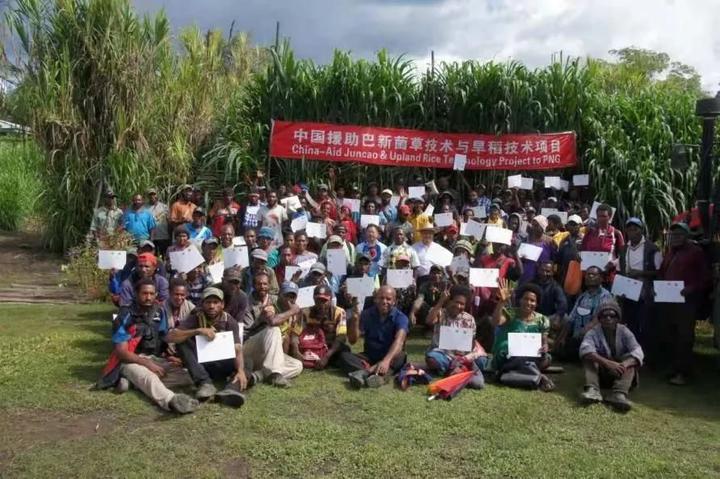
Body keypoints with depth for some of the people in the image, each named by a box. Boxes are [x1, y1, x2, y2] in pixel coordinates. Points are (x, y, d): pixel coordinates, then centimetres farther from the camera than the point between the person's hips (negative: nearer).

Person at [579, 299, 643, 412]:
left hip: (621, 373, 1)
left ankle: (619, 394, -46)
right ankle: (592, 390, -46)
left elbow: (637, 352, -22)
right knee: (589, 357, -24)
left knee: (630, 360, -25)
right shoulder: (593, 332, -9)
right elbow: (585, 349, -31)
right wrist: (607, 363, -45)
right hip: (600, 373, -1)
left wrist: (624, 365, -44)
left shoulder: (624, 332, -6)